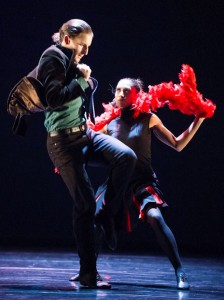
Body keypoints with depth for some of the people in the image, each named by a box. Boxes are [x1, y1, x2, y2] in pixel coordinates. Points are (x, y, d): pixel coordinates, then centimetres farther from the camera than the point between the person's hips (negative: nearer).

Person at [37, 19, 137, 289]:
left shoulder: (71, 61, 15)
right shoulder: (52, 57, -9)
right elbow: (54, 97, -21)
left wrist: (83, 77, 4)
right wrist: (81, 80, -14)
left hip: (83, 131, 8)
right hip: (63, 139, -8)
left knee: (126, 156, -18)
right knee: (85, 202, -9)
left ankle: (106, 215, 0)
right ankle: (88, 273, -1)